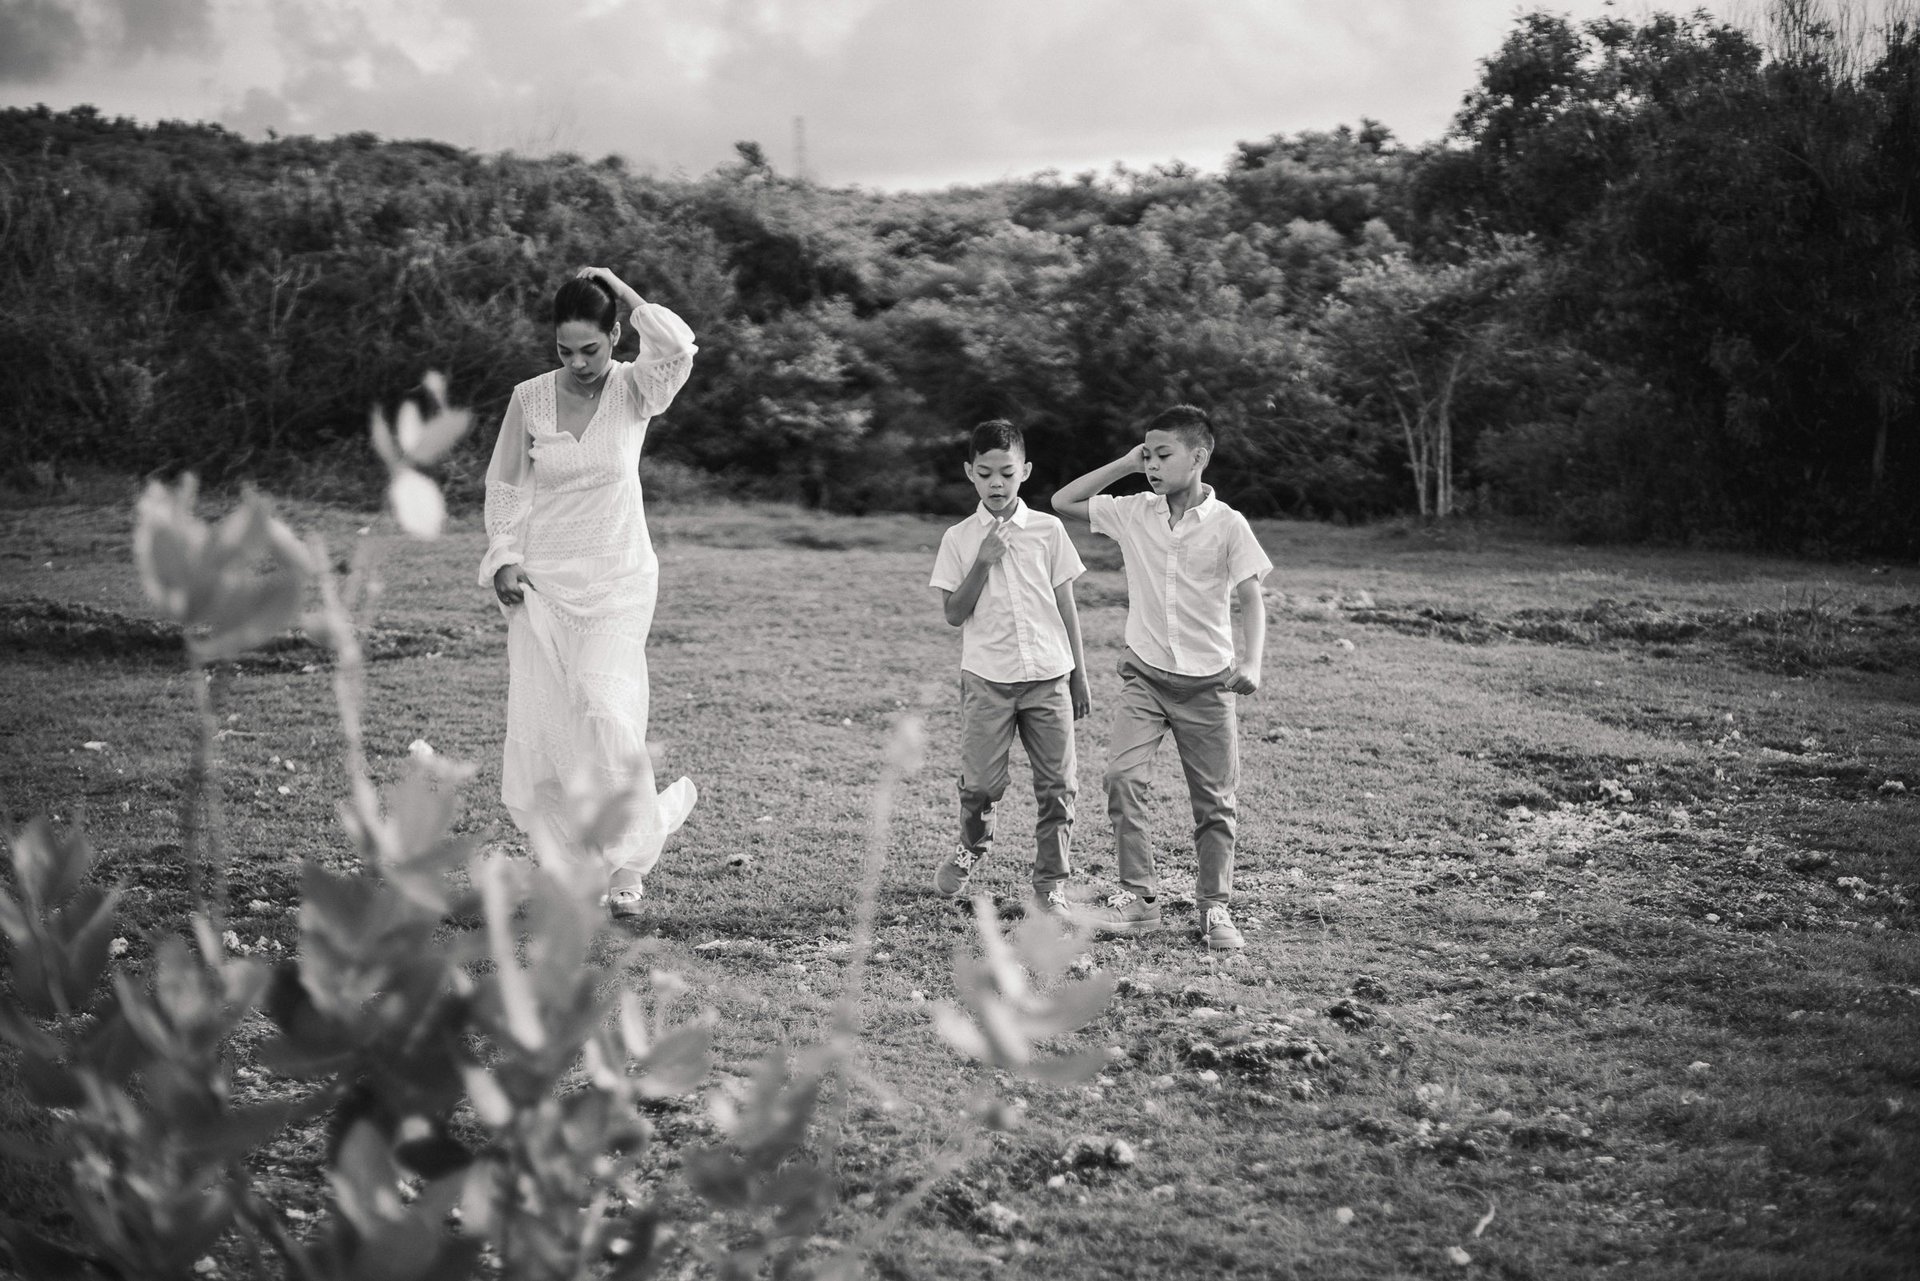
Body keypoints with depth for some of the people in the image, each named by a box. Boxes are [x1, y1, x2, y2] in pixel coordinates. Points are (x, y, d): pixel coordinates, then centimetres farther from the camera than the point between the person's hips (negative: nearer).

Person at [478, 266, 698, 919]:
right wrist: (504, 559, -1)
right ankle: (569, 859, 16)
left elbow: (678, 349, -26)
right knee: (539, 722, 0)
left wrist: (623, 291, -16)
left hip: (617, 580, -2)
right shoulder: (529, 398, 1)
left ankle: (628, 858, -4)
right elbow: (503, 485, 11)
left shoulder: (634, 390, -4)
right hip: (540, 580, 2)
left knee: (604, 706, -18)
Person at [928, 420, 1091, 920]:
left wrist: (1079, 675, 9)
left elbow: (1065, 605, 9)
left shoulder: (1048, 530, 4)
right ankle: (973, 846, 30)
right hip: (988, 678, -1)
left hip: (1049, 676, 1)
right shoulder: (958, 539, 3)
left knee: (1057, 786, 0)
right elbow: (954, 614, -1)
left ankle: (1051, 884, 11)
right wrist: (982, 562, -13)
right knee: (981, 783, -2)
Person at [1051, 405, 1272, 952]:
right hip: (1144, 676, 2)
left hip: (1207, 683, -2)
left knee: (1214, 800, 5)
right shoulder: (1134, 513, 1)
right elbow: (1062, 501, 5)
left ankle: (1215, 909, 17)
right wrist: (1123, 463, -2)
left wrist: (1251, 664, -22)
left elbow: (1250, 598, -8)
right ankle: (1138, 900, -6)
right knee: (1123, 775, -15)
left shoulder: (1228, 525, -7)